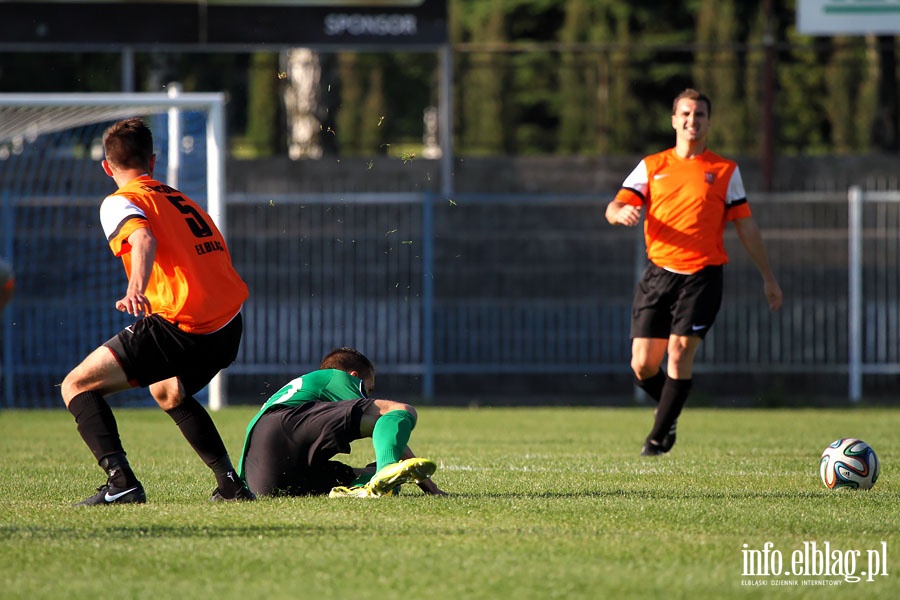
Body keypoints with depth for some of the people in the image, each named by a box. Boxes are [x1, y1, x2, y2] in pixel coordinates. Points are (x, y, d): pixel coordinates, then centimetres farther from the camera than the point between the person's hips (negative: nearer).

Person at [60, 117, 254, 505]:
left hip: (183, 324, -8)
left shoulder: (121, 202, 3)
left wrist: (135, 289, -37)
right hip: (229, 327, 8)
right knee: (167, 392, 36)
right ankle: (230, 484, 30)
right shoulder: (184, 200, 26)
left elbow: (144, 240, -19)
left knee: (77, 386, -1)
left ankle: (121, 481, -19)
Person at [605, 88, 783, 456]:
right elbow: (614, 208, 3)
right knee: (642, 365, -2)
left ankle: (660, 436, -3)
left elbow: (745, 226, 11)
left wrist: (768, 277, 9)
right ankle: (669, 411, 28)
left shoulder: (725, 171, 9)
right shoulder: (652, 167, 11)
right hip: (659, 273, 2)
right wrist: (622, 212, -22)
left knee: (680, 352, -15)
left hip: (702, 275, -2)